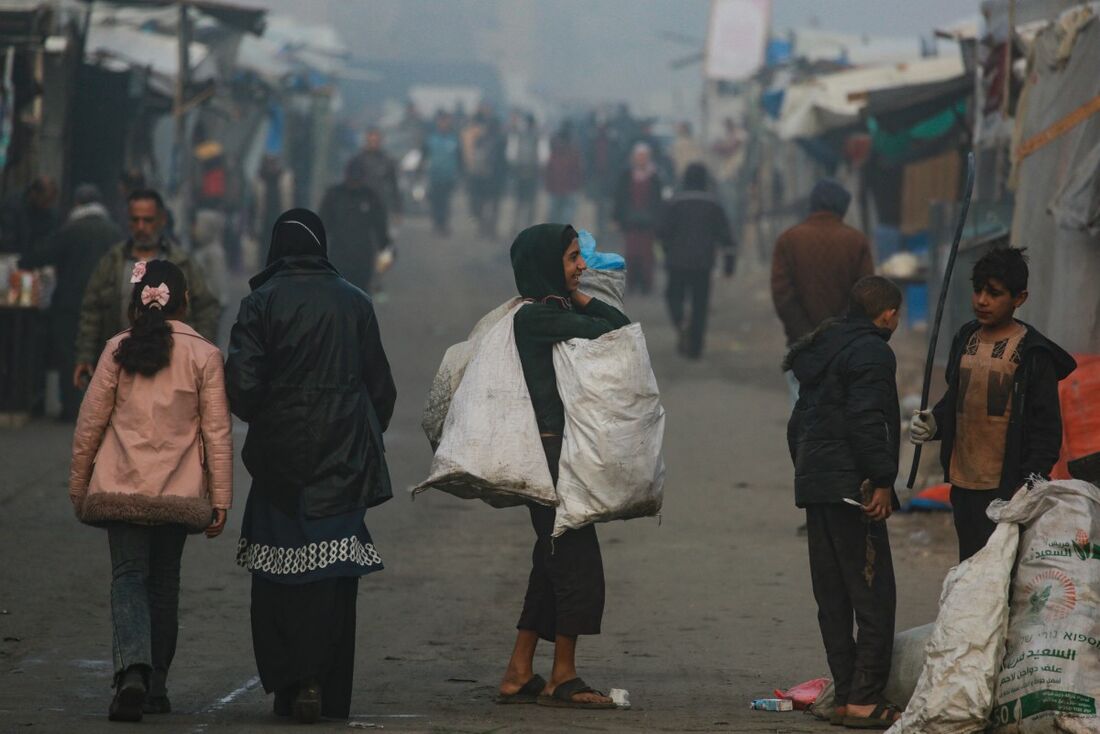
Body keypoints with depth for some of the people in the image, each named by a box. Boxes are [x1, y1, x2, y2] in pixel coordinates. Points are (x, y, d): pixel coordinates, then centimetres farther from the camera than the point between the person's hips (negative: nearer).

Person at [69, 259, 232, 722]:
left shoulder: (119, 350, -1)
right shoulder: (204, 356, -1)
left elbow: (90, 421, 2)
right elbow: (217, 432, -1)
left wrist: (78, 485, 12)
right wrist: (220, 501, 3)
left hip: (120, 488, -1)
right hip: (179, 492, 1)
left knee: (128, 578, -1)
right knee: (163, 584, 13)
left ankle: (132, 671, -25)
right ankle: (155, 687, 17)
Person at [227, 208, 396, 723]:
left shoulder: (261, 303, -5)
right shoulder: (354, 303, 4)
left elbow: (241, 384, -11)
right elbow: (381, 386, 7)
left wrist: (261, 420, 9)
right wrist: (366, 439, 20)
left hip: (279, 455, -2)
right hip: (342, 462, 2)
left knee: (277, 572, 5)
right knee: (332, 573, 5)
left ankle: (288, 684, -1)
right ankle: (328, 691, 1)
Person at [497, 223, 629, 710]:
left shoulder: (558, 313, 16)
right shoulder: (536, 317, -13)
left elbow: (621, 326, 12)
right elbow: (610, 331, -14)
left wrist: (578, 297, 8)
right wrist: (581, 303, 2)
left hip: (563, 453, 10)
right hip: (552, 450, -10)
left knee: (553, 565, 12)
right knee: (578, 564, -6)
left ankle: (519, 675, 15)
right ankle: (563, 679, 0)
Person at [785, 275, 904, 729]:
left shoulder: (822, 349, 19)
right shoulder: (871, 352, -10)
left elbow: (799, 422, 21)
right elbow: (866, 422, -20)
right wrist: (882, 481, -17)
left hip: (814, 485, 10)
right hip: (851, 486, -10)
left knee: (833, 598, 11)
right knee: (873, 594, -8)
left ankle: (845, 698, 13)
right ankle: (865, 701, -11)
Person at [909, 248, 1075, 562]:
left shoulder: (1032, 353, -7)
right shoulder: (965, 340, 13)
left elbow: (1046, 427, -8)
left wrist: (1031, 484, -18)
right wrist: (933, 423, 4)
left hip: (1008, 488, -7)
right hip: (963, 485, 7)